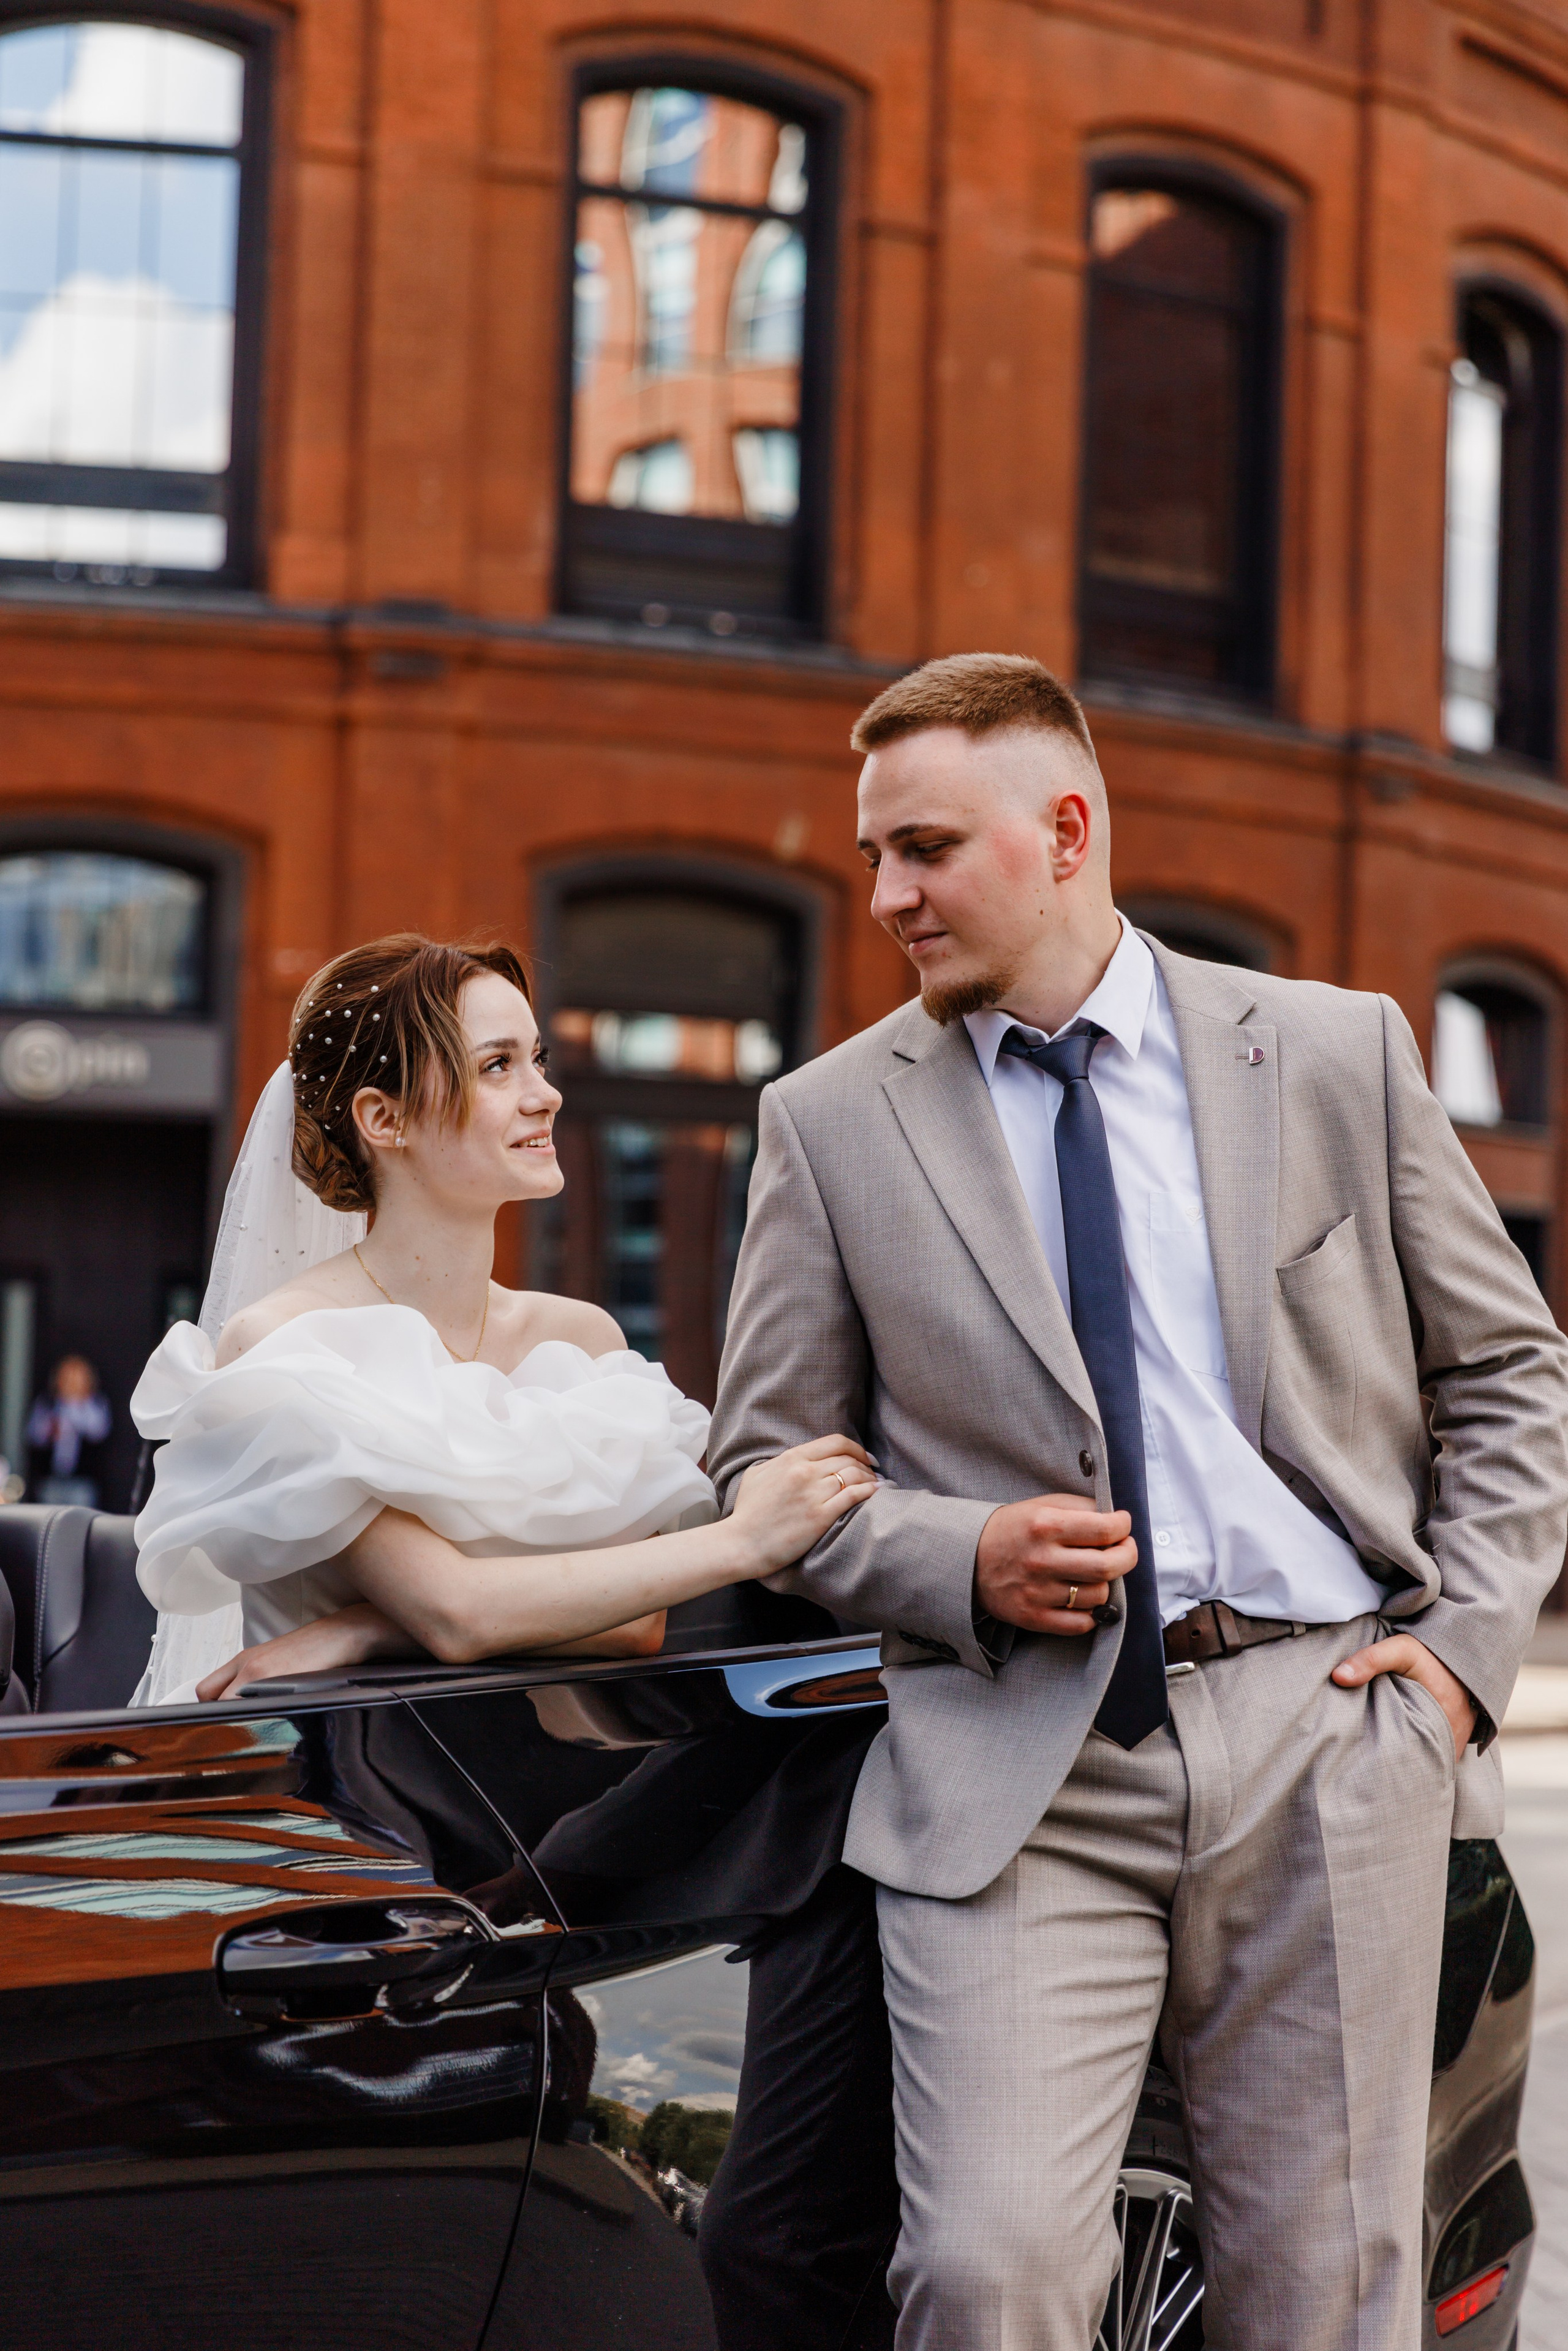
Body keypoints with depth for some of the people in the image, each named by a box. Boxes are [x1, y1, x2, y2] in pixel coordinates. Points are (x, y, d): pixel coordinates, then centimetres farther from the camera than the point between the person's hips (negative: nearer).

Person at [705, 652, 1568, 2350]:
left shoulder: (1338, 1052, 8)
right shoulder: (829, 1121, 7)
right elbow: (765, 1464, 9)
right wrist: (965, 1563, -9)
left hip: (1322, 1726, 1)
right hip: (1016, 1766, 0)